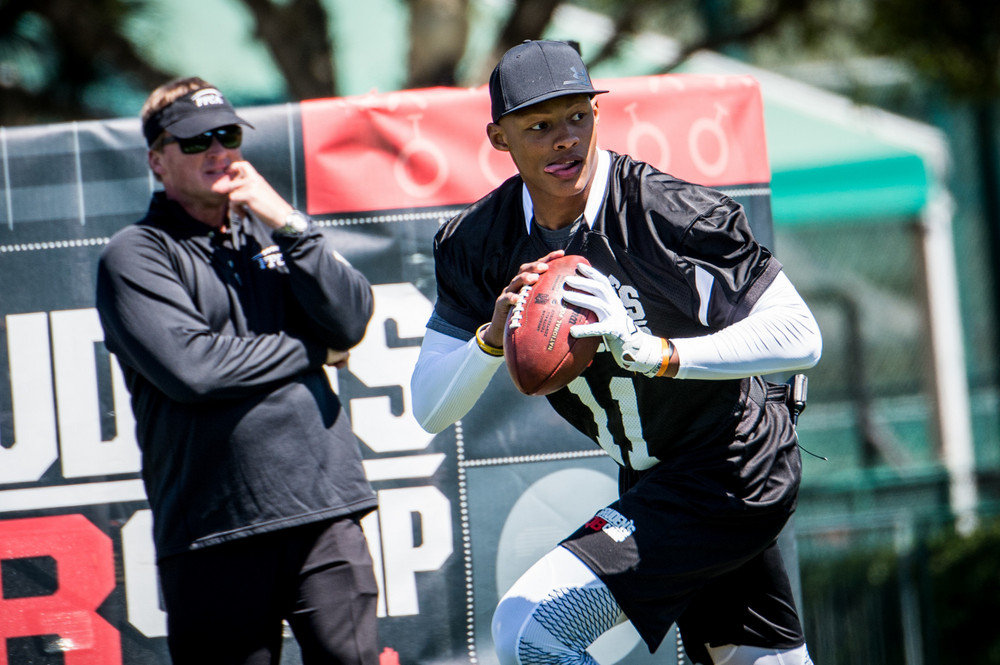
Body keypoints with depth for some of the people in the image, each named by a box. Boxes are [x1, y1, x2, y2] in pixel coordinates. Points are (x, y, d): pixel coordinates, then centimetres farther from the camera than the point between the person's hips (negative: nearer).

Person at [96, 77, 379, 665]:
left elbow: (350, 322, 5)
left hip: (325, 508, 4)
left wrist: (289, 225, -4)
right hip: (214, 527, -4)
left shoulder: (273, 231, 18)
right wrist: (312, 351, -1)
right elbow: (191, 366, -13)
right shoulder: (136, 255, 2)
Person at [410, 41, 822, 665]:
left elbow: (801, 337, -28)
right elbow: (430, 409, -6)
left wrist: (654, 352, -39)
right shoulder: (476, 244, -5)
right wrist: (493, 336, -27)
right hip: (649, 483, 7)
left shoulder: (674, 211, -23)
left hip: (737, 470, -7)